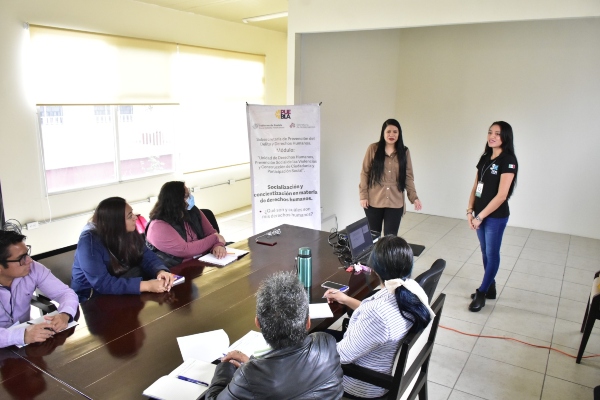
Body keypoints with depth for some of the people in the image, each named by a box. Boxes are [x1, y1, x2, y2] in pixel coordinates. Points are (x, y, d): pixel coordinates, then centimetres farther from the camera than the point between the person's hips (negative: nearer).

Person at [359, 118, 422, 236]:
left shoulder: (404, 152, 3)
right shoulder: (373, 149, -2)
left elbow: (409, 176, 5)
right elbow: (365, 173, 0)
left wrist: (414, 197, -5)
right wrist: (363, 195, -5)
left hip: (395, 202, 1)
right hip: (374, 201, -1)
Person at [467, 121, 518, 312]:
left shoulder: (508, 161, -15)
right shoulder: (485, 158, 7)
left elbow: (501, 196, -20)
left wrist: (480, 217, -16)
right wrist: (470, 210, -2)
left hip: (496, 217, -7)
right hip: (480, 214, 7)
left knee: (492, 254, 6)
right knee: (485, 253, 16)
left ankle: (481, 293, 17)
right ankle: (489, 288, 31)